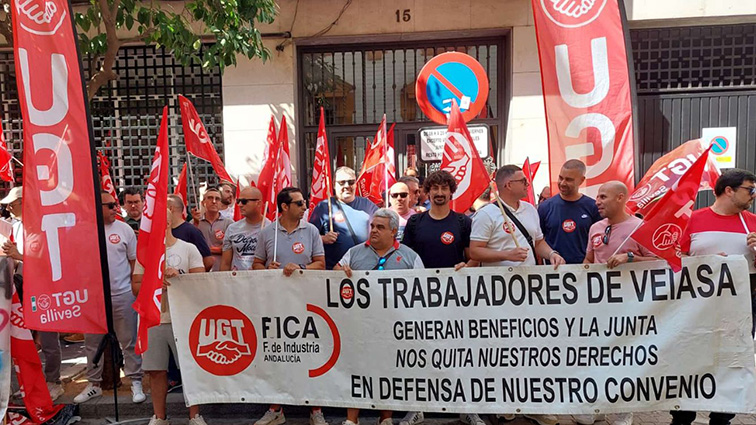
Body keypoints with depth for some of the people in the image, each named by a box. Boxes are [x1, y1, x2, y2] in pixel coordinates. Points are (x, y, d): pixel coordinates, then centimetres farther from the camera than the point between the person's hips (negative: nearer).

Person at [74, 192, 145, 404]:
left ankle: (135, 381, 16)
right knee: (92, 342, 14)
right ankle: (94, 383, 30)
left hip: (122, 295, -2)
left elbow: (134, 260, 3)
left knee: (129, 341, 5)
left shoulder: (124, 229, -2)